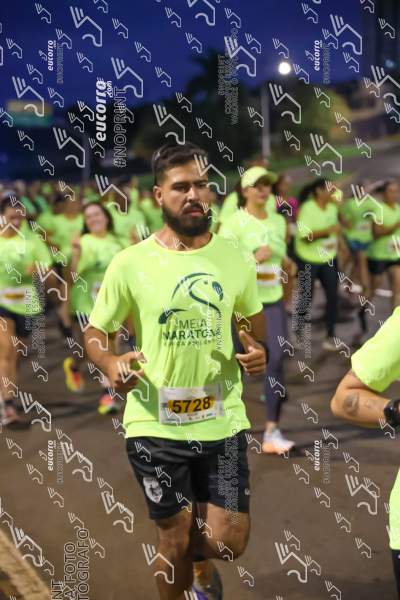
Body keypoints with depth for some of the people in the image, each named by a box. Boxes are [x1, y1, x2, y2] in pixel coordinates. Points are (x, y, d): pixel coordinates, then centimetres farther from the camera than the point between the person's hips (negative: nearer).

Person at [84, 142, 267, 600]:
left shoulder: (234, 258, 0)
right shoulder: (130, 263, -8)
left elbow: (254, 318, 16)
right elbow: (95, 332, 1)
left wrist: (258, 351, -6)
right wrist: (111, 365, -22)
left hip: (223, 421, 2)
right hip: (156, 425, -2)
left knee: (229, 541, 3)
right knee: (175, 541, 8)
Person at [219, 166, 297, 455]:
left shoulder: (279, 221, 10)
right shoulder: (233, 224, -9)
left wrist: (289, 265, 1)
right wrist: (253, 259, -25)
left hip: (273, 300, 5)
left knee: (277, 359, -6)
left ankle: (272, 430, -2)